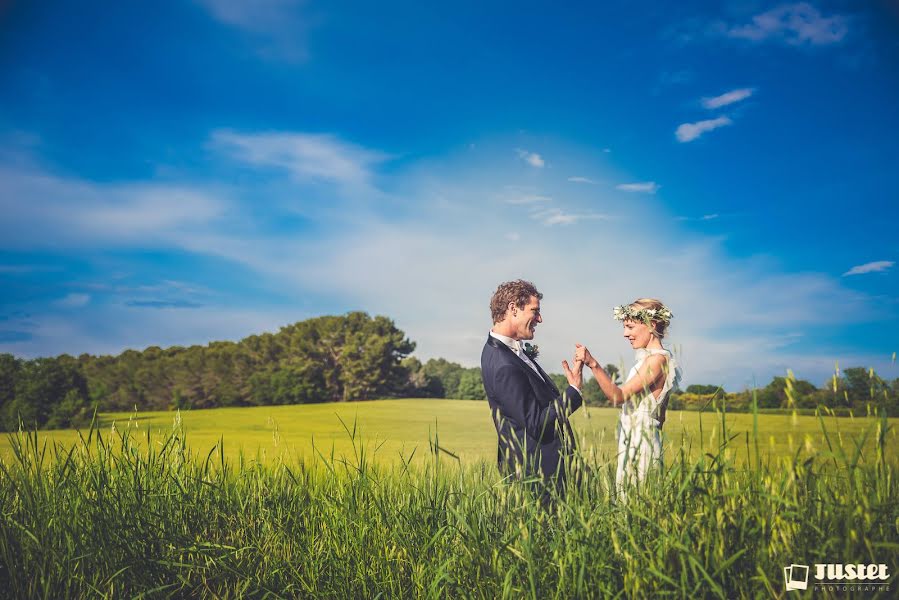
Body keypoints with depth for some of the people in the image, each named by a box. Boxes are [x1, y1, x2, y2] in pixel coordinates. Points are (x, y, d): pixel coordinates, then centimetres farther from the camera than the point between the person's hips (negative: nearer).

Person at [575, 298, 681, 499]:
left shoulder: (657, 359, -15)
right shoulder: (649, 358, 14)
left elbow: (618, 396, -23)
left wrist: (593, 364, -31)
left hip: (641, 442, -9)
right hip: (633, 442, 9)